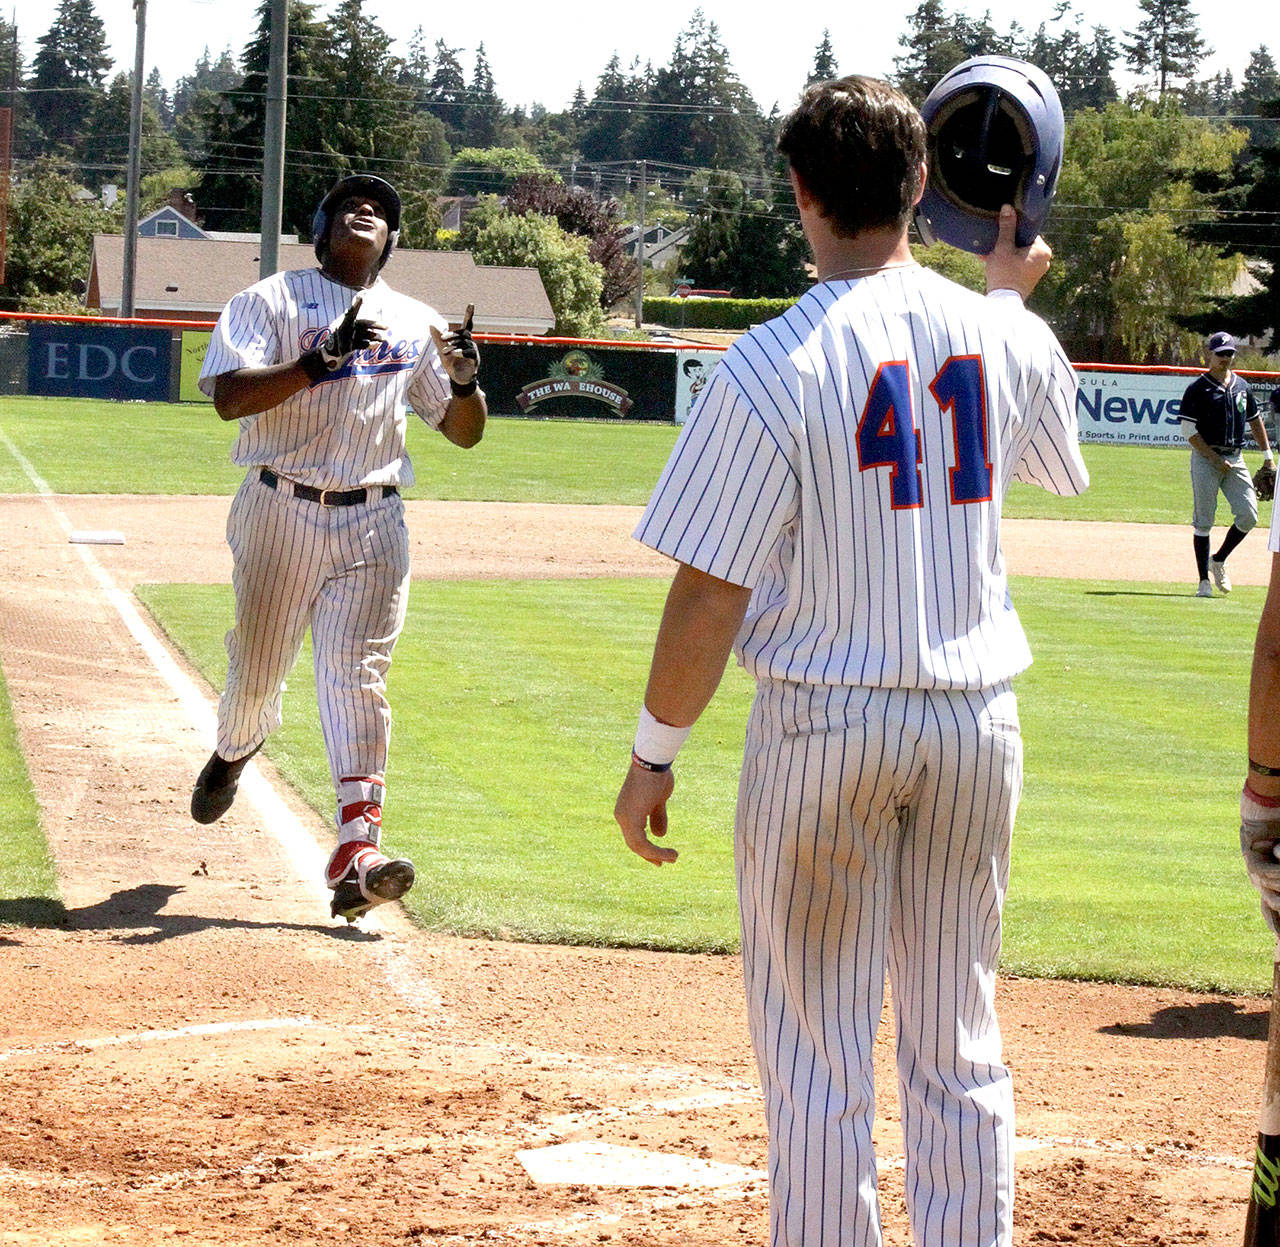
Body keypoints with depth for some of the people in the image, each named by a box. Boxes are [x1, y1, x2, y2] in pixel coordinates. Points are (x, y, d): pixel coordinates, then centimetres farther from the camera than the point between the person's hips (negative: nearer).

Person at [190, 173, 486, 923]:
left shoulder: (416, 322, 13)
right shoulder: (270, 302, 2)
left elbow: (465, 433, 13)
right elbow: (230, 397, -14)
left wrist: (466, 381, -9)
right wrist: (321, 361, -25)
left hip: (372, 524, 1)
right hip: (281, 515, -1)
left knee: (358, 677, -10)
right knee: (257, 669, 8)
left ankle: (358, 849, -19)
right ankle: (232, 757, 43)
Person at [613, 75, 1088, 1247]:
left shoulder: (771, 367, -14)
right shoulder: (1004, 336, 0)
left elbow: (710, 593, -13)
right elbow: (1053, 452, 25)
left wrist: (654, 755, -2)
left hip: (825, 721, -4)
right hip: (977, 719, 4)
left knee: (816, 1062, 4)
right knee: (960, 1051, 13)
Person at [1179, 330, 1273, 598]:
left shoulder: (1240, 386, 11)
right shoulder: (1198, 388, -5)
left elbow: (1254, 420, 23)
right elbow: (1189, 430, -9)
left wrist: (1267, 455, 18)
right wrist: (1215, 458, -13)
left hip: (1235, 458, 5)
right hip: (1205, 458, -5)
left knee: (1248, 515, -6)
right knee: (1203, 521, -4)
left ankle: (1218, 560, 15)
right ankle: (1204, 580, 2)